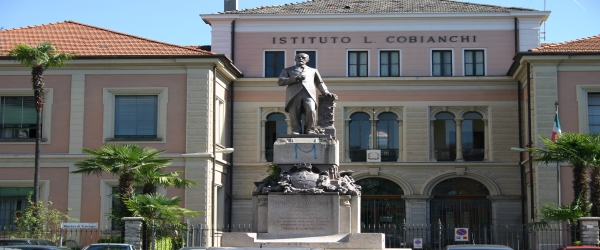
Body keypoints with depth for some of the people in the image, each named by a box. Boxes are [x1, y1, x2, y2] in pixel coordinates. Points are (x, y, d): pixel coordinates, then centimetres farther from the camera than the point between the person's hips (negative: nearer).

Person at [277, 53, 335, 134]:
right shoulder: (287, 70, 26)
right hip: (294, 94, 1)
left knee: (311, 111, -24)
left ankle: (310, 131, -14)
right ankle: (296, 132, -10)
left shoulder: (313, 70, 33)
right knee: (294, 115, -14)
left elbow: (319, 83, 30)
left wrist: (325, 92, 10)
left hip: (309, 94, 0)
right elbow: (280, 81, 12)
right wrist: (295, 78, -1)